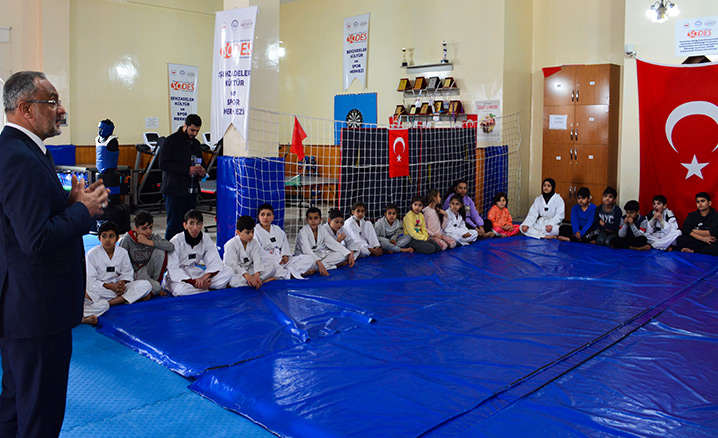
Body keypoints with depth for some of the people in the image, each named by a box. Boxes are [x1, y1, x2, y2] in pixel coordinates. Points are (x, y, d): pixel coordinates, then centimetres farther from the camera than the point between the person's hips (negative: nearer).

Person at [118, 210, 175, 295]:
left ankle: (157, 281, -5)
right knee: (156, 288, -34)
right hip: (136, 273, -5)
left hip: (149, 269, 5)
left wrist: (149, 242, -26)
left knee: (161, 251, -22)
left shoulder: (153, 237, -4)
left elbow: (171, 247, -23)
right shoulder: (127, 240, -11)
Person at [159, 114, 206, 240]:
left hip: (192, 191, 7)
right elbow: (163, 164, -14)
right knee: (174, 225, -4)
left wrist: (201, 171, 3)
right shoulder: (171, 141, -6)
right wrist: (187, 170, -19)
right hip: (175, 191, -6)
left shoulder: (196, 143, 16)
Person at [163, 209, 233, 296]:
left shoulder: (206, 239, -2)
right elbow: (173, 269, -20)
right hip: (178, 278, -4)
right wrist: (193, 282, -30)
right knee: (180, 289, -41)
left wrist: (204, 277, -27)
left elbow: (215, 262, -7)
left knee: (229, 272, -13)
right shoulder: (176, 241, -15)